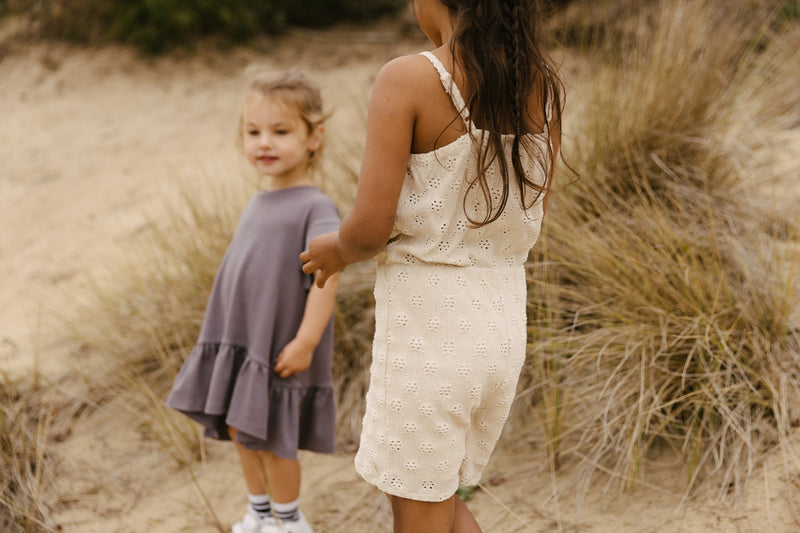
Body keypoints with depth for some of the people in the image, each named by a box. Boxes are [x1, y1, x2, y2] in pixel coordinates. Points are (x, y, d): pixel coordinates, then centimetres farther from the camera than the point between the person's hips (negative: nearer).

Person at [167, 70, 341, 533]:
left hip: (278, 349, -7)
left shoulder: (316, 208, -15)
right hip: (237, 340, 8)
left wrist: (305, 342, -26)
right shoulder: (258, 204, 10)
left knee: (269, 438, 1)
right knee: (240, 432, 16)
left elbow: (326, 277, -23)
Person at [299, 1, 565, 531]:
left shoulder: (408, 80, -16)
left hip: (427, 328, -6)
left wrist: (337, 250, 5)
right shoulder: (543, 82, 1)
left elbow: (370, 228, -17)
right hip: (502, 324, 6)